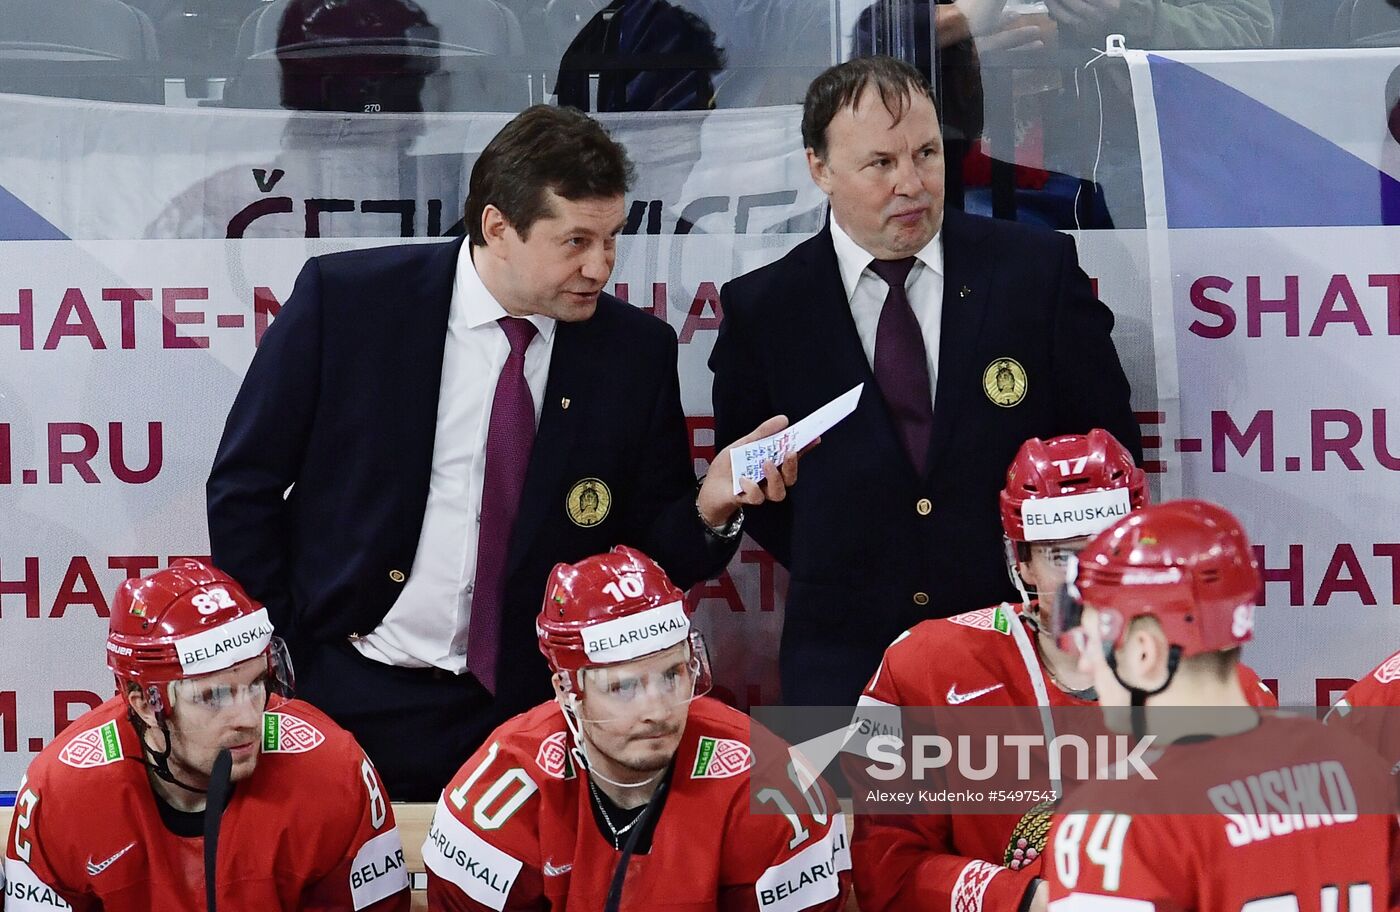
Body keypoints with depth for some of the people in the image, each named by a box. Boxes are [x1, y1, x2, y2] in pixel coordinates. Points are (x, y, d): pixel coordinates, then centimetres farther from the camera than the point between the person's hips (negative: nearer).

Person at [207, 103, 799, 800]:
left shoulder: (636, 351, 0)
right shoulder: (345, 299, -6)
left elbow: (653, 553, 6)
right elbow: (244, 487, -1)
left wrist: (710, 508, -16)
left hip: (524, 713, 1)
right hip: (345, 697, -1)